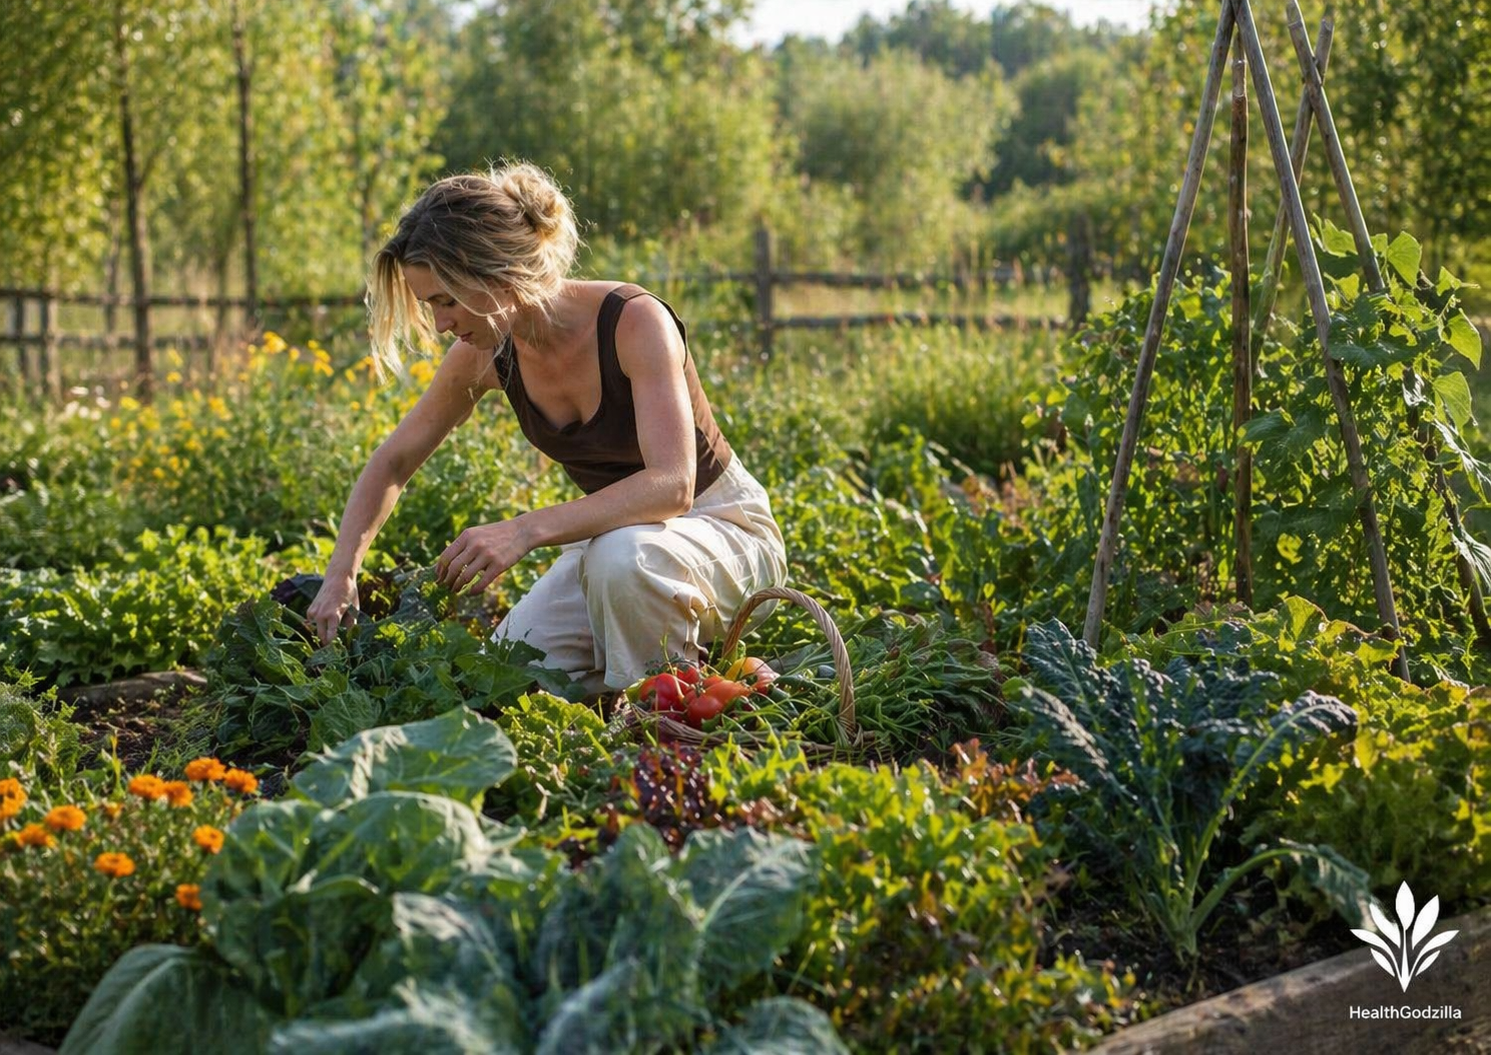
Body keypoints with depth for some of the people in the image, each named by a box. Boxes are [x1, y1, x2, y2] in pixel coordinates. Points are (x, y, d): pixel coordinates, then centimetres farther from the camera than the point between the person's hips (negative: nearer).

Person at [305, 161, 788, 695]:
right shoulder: (484, 353, -9)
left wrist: (525, 529, -47)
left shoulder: (634, 321, -27)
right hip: (610, 537, 6)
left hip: (723, 526, -6)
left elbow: (672, 486, -37)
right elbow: (393, 462, 5)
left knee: (621, 555, -39)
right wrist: (342, 571, -9)